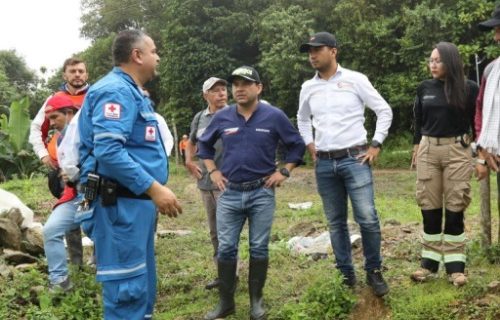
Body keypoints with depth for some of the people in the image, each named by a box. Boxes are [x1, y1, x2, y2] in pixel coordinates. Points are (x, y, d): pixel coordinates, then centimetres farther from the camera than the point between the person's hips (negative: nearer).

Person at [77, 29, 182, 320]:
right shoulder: (116, 90, -13)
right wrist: (154, 188, -25)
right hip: (121, 203, -10)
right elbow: (108, 150, -26)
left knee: (142, 284, 16)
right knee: (127, 288, -7)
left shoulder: (132, 91, 19)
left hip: (136, 201, 10)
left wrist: (152, 191, 22)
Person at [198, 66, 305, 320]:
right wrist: (213, 171, 9)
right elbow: (204, 144, 18)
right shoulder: (222, 117, 2)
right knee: (226, 249, 3)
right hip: (230, 193, 2)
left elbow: (297, 145, 6)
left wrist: (284, 171, -2)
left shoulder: (274, 116, -4)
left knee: (259, 248, 4)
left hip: (262, 193, -2)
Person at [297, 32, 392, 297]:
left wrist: (375, 145, -3)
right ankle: (346, 274, 18)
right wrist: (309, 145, 13)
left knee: (367, 218, -11)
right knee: (336, 223, 8)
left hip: (355, 159, -4)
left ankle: (374, 271, 7)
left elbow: (384, 111, 2)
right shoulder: (308, 88, 9)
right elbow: (302, 119, 27)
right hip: (324, 164, 4)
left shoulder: (355, 79, -3)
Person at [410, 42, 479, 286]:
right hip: (428, 151, 3)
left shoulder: (468, 88, -2)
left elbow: (477, 121, 4)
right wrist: (416, 148, 13)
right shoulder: (424, 88, 6)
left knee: (454, 209, 0)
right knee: (429, 208, 4)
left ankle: (455, 266, 7)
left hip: (458, 151, -3)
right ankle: (429, 263, 12)